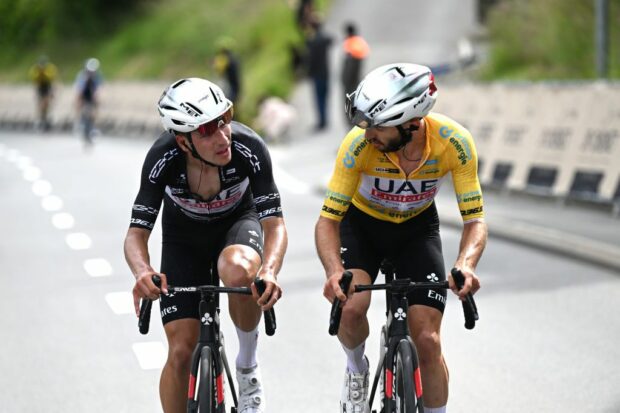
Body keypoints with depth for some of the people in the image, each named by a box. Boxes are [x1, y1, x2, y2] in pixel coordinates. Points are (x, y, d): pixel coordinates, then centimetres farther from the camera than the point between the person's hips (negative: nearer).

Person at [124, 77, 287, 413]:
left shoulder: (248, 148, -33)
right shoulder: (163, 158, -32)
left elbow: (274, 223, -29)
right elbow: (136, 234, -27)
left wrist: (270, 271, -50)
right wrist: (143, 272, -50)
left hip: (237, 223, -1)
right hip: (184, 237, 1)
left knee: (237, 269, -38)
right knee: (181, 350, -10)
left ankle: (247, 366, -11)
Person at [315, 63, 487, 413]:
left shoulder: (454, 142, -31)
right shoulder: (360, 144, -33)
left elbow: (475, 220, -24)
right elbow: (328, 220, -28)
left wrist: (466, 264, -46)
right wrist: (335, 271, -48)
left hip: (417, 227, 1)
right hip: (362, 223, -1)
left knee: (427, 340, -9)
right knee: (352, 308, -27)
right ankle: (357, 371, 7)